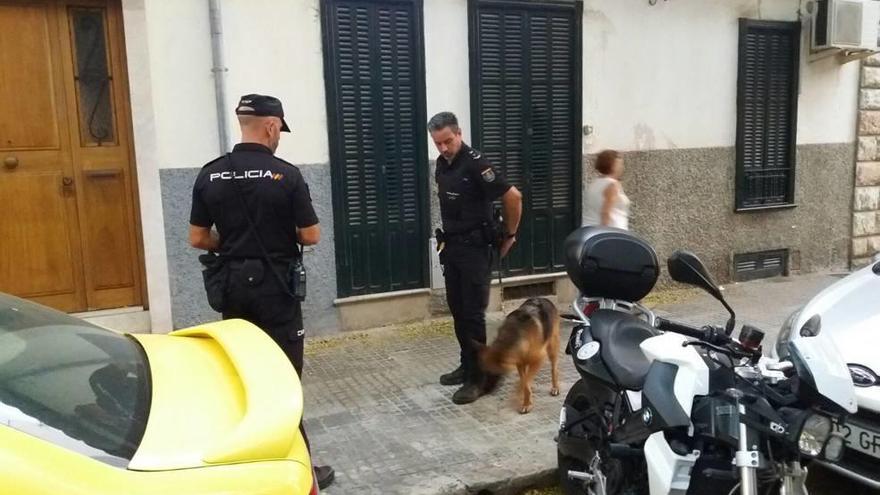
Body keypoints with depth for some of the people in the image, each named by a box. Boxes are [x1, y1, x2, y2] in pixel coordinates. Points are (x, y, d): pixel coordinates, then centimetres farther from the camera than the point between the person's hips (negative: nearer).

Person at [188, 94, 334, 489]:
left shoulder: (209, 176, 1)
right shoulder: (285, 174, -13)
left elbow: (198, 238, 4)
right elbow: (311, 236, -10)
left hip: (232, 285, 5)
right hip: (274, 286, -5)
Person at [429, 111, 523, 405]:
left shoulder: (475, 164, -17)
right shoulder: (441, 165, 7)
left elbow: (513, 197, -19)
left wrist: (510, 235, -10)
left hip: (474, 248, -8)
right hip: (451, 247, 8)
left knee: (473, 314, -5)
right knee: (457, 310, 14)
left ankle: (479, 377, 4)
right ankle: (467, 366, 27)